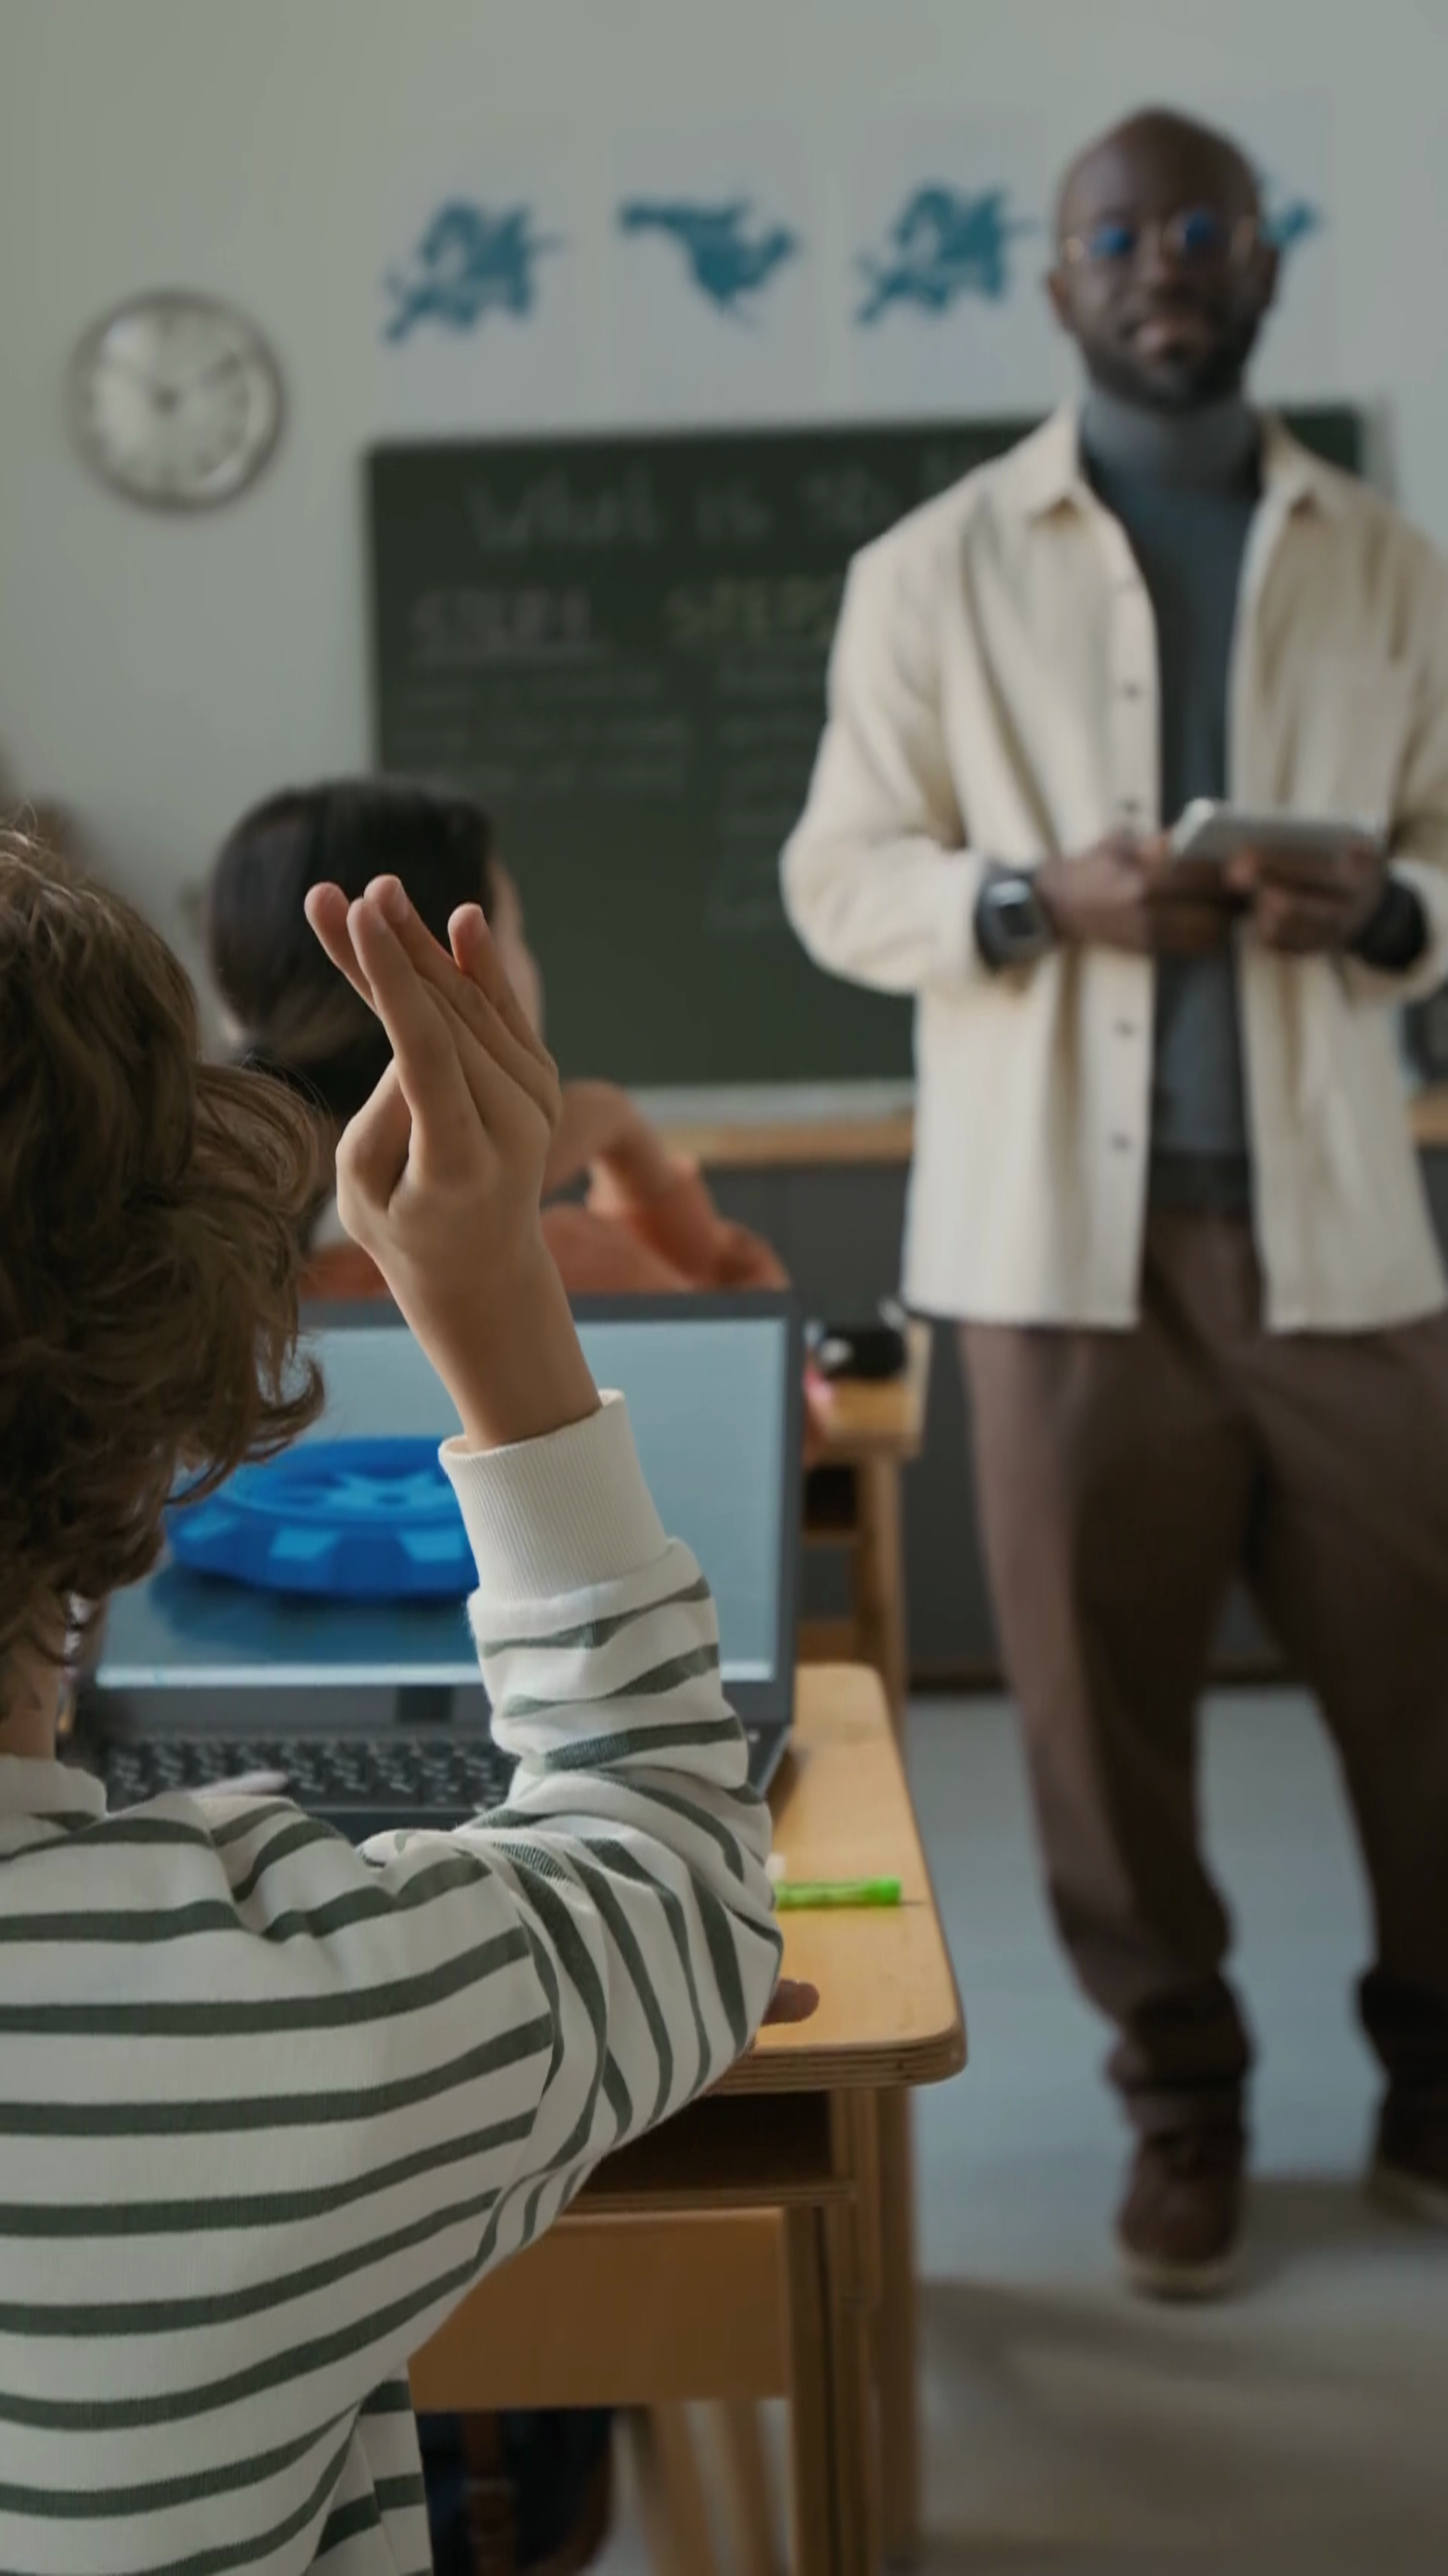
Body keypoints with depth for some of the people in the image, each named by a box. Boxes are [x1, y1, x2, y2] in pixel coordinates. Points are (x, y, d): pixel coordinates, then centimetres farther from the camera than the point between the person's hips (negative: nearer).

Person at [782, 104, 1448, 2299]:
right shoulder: (937, 569, 5)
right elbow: (839, 877, 3)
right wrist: (1043, 900, -16)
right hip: (1070, 1218, -1)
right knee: (1103, 1684, 4)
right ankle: (1183, 2103, 21)